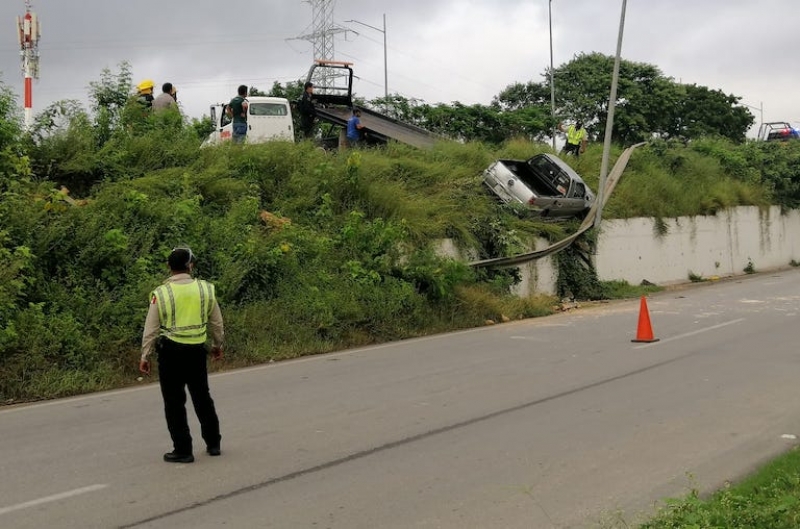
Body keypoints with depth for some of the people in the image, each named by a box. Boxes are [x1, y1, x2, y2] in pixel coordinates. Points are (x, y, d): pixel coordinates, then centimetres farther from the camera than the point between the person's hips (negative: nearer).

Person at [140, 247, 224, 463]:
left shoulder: (161, 293, -9)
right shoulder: (205, 289, -1)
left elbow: (151, 329, -6)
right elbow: (216, 322, 9)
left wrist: (145, 356, 3)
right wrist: (217, 345, 25)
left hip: (171, 352, -3)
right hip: (197, 350, 3)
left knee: (174, 403, 7)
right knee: (202, 397, 19)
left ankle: (183, 450, 10)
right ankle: (213, 443, 28)